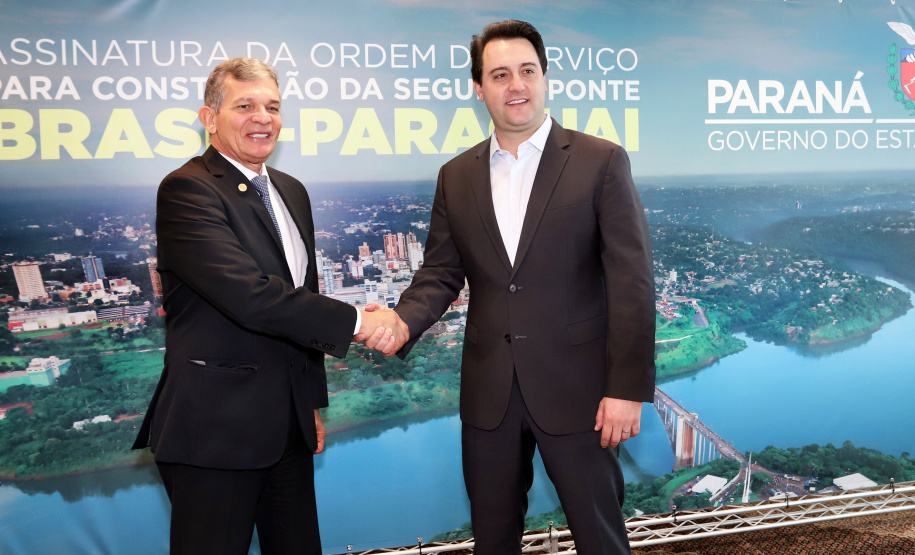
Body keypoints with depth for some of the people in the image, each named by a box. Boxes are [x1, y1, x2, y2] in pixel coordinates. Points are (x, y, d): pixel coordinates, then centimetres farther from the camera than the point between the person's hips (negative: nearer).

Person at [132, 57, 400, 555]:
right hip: (215, 429, -7)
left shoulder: (291, 191, 14)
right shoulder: (186, 190, -13)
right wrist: (354, 321, -18)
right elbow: (249, 295, -25)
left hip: (289, 423, 8)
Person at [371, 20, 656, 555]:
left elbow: (632, 280, -9)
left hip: (575, 388, -3)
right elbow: (441, 274, 8)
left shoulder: (602, 162, -5)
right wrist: (402, 322, -12)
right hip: (489, 391, 4)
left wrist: (628, 388, -13)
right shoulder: (456, 176, 7)